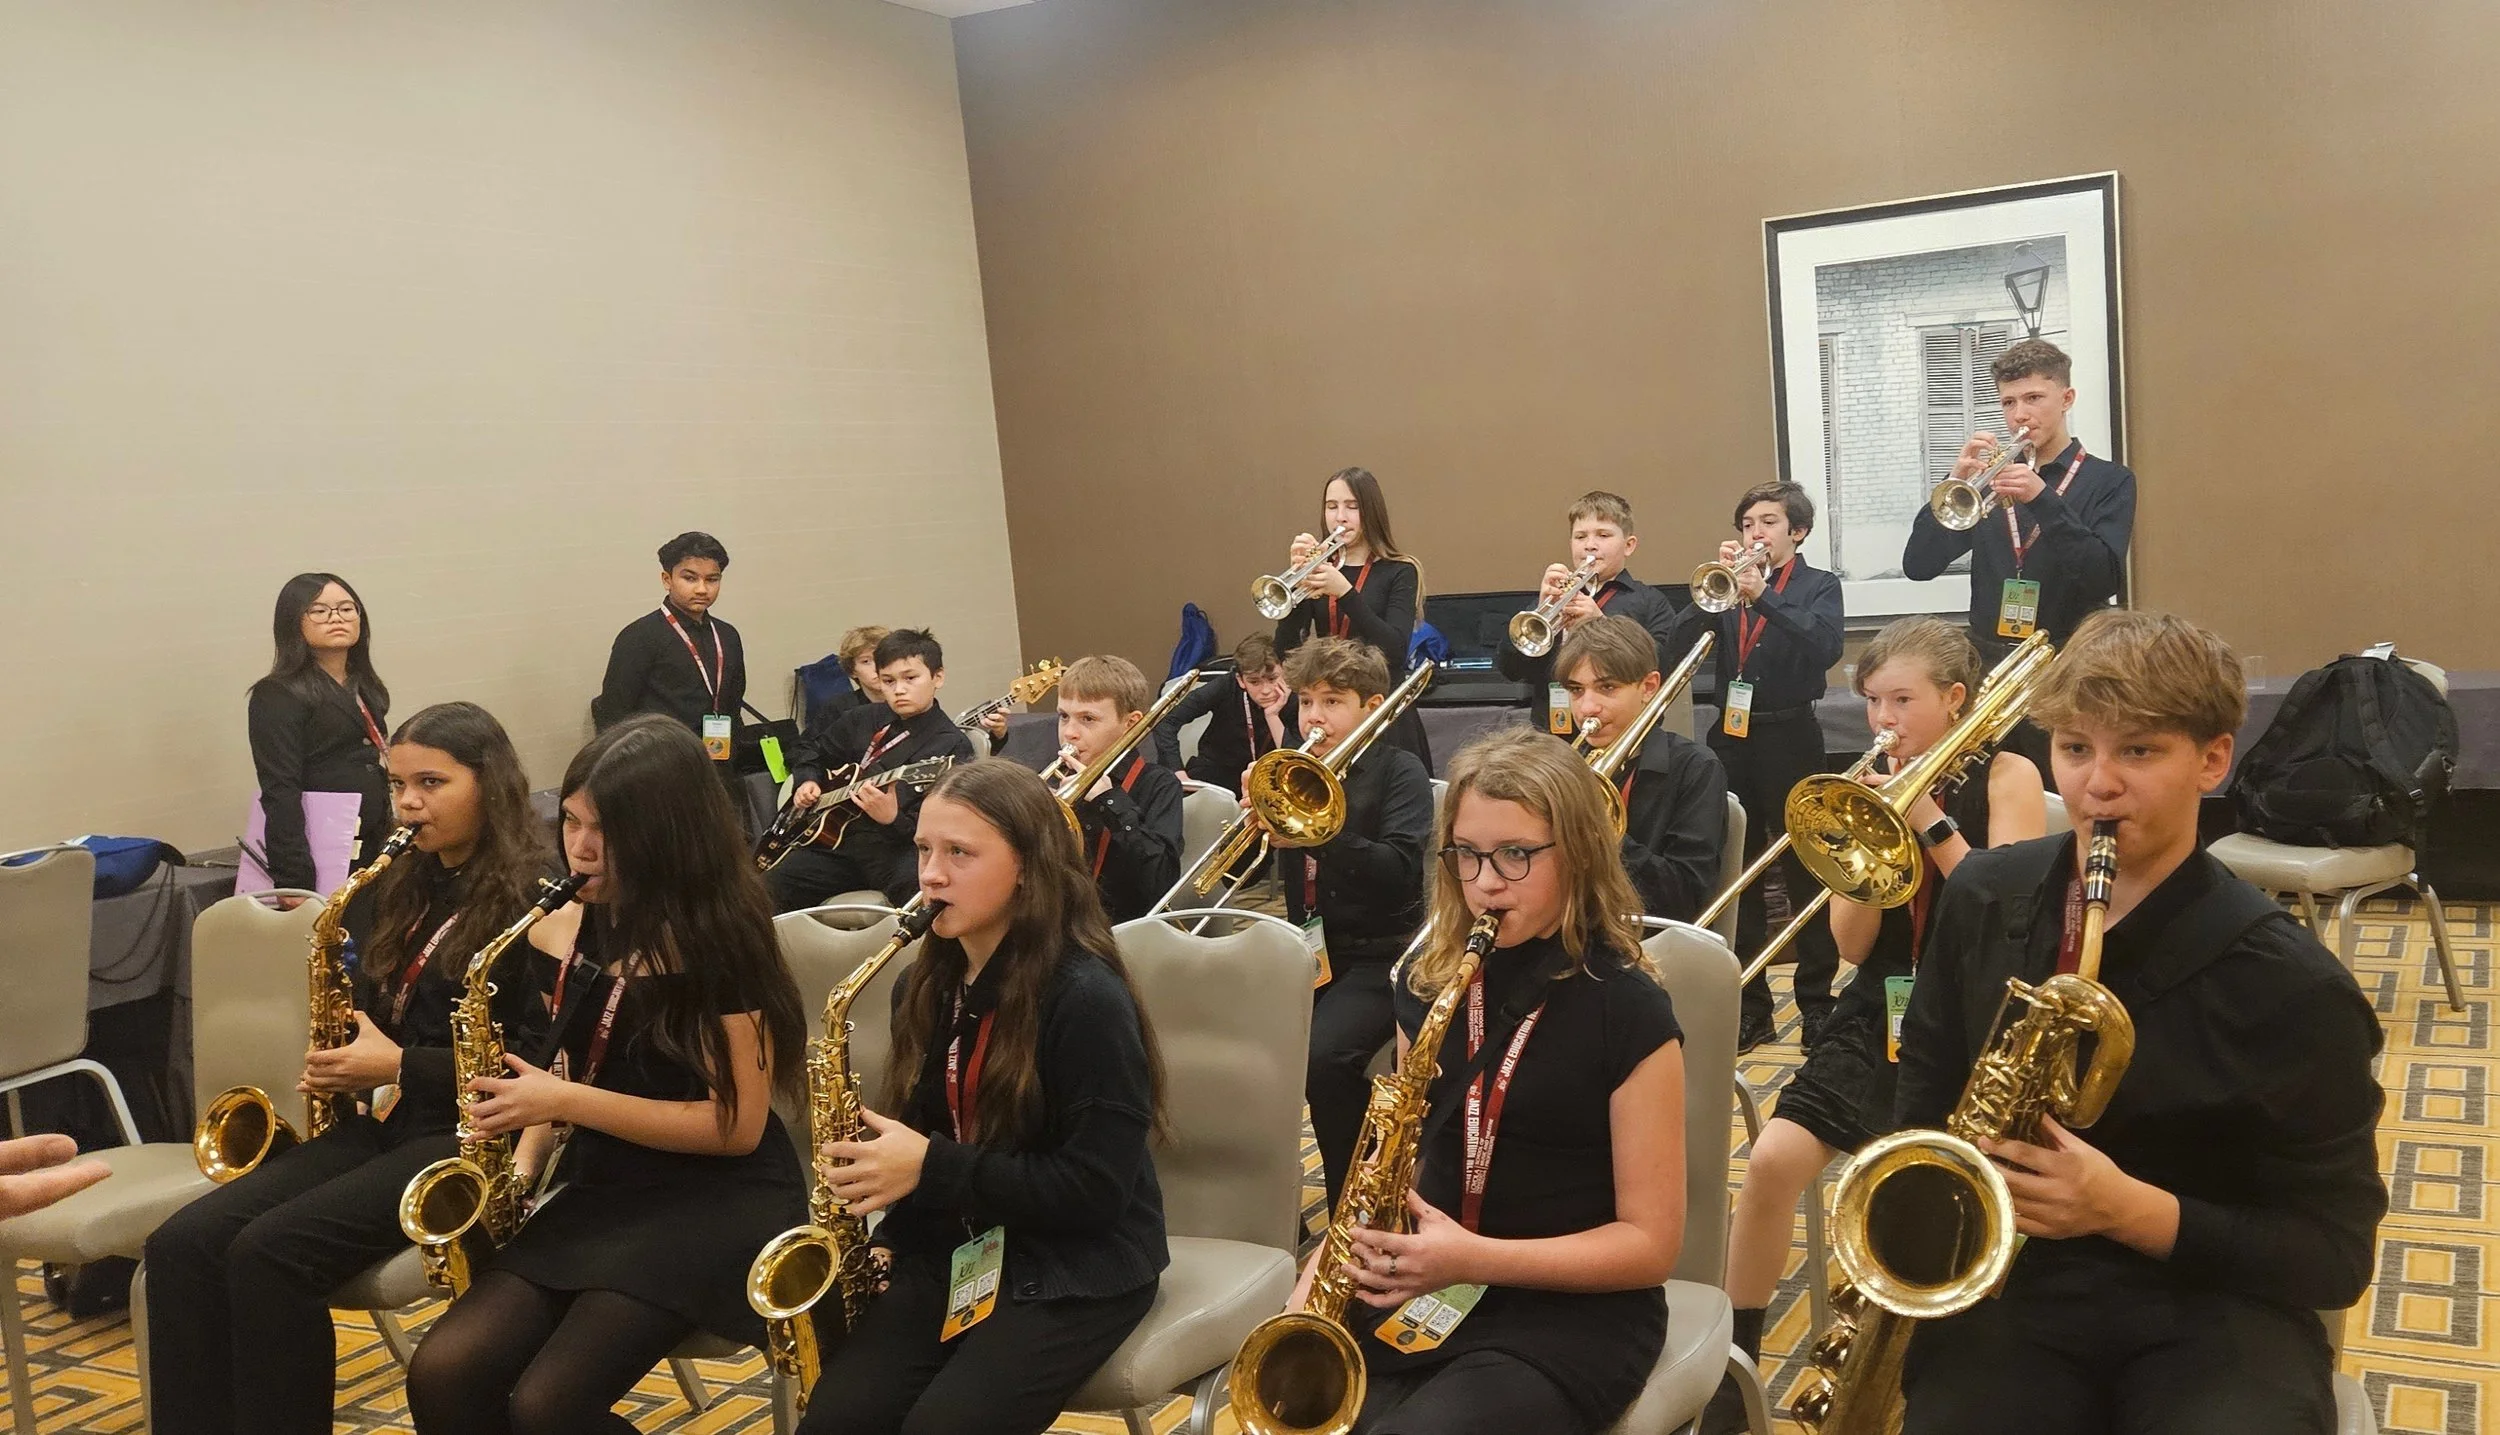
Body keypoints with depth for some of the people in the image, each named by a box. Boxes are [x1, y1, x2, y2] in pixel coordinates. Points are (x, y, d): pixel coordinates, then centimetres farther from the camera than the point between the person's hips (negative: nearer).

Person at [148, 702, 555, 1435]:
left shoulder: (532, 898, -10)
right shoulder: (406, 887, 14)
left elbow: (541, 1060, -14)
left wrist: (399, 1066, -16)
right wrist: (343, 1059, 3)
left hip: (470, 1137, -8)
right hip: (381, 1121, 8)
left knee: (268, 1252, -26)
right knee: (181, 1244, -12)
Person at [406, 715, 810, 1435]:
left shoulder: (720, 937, -15)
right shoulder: (579, 925, 4)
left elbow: (738, 1125, -16)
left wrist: (565, 1102, -19)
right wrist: (520, 1165, -1)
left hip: (713, 1200, -6)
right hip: (601, 1186, 7)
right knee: (442, 1375, -12)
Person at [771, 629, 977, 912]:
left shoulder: (953, 747, -6)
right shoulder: (865, 720, 12)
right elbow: (810, 748, 30)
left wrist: (893, 820, -31)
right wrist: (806, 780, 11)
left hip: (897, 850, -5)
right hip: (840, 839, 5)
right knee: (777, 884, -14)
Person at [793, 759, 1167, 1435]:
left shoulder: (1086, 998, -18)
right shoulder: (924, 986, 5)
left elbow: (1097, 1188, -19)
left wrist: (932, 1168, -21)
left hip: (1074, 1270, -6)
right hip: (948, 1250, 6)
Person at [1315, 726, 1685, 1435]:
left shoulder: (1629, 1011, -11)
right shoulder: (1428, 982, 5)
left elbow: (1650, 1241, -10)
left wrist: (1476, 1258, -21)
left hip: (1570, 1315, -4)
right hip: (1424, 1292, 4)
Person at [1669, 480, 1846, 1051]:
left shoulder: (1819, 586, 1)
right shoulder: (1730, 584, 10)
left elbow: (1824, 647, -19)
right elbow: (1680, 643, -4)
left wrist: (1761, 595, -26)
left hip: (1790, 738, -3)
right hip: (1732, 737, 4)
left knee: (1805, 873, 3)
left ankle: (1816, 1003, 14)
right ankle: (1749, 1004, 19)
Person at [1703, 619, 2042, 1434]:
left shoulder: (2007, 779, -2)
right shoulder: (1877, 790, 8)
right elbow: (1852, 944, 0)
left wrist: (1930, 822, -19)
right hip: (1882, 1013, 4)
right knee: (1773, 1161, -14)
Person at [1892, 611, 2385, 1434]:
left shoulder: (2289, 986, -11)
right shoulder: (1982, 900, 2)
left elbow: (2338, 1254, -6)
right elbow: (1926, 1095, 14)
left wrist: (2132, 1210, -21)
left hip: (2211, 1314, -2)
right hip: (2009, 1286, 2)